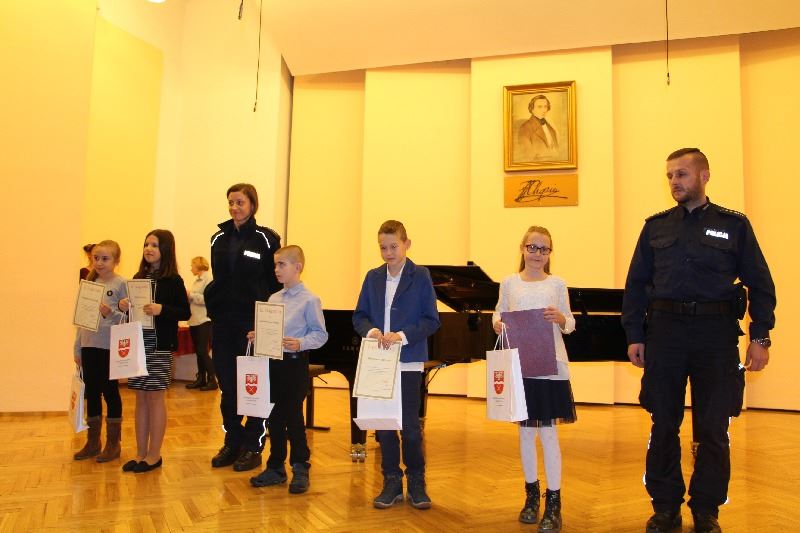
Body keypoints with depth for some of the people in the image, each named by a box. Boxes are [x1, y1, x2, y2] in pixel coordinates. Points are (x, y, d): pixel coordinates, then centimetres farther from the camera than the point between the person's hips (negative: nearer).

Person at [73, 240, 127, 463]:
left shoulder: (120, 283, -6)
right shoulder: (90, 283, 11)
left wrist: (111, 314, -28)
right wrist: (77, 348, 14)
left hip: (110, 347, -6)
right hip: (89, 346, 6)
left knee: (110, 392, 3)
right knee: (91, 393, 12)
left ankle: (113, 443, 15)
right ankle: (93, 441, 24)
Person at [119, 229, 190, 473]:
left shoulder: (173, 280, -6)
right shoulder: (138, 277, 11)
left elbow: (185, 312, -11)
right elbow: (130, 309, 17)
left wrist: (162, 309, -25)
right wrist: (123, 305, -4)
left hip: (159, 346, -5)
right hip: (137, 344, 6)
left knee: (155, 397, 2)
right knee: (141, 398, 11)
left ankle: (154, 455, 12)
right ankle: (141, 453, 20)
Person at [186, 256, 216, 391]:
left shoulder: (208, 279, -9)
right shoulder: (197, 280, 17)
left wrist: (191, 295, -14)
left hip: (204, 321, -8)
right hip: (194, 321, 8)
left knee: (202, 351, -8)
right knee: (198, 351, 12)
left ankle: (212, 380, 1)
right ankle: (201, 379, 20)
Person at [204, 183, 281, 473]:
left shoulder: (266, 239, -4)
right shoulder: (219, 239, 10)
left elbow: (275, 282, -4)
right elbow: (217, 278, 15)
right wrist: (213, 310, 5)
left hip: (254, 323, -5)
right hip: (222, 323, 5)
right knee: (227, 386, 10)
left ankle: (253, 446, 15)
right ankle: (232, 443, 24)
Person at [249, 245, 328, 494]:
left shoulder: (309, 300, -8)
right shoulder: (273, 299, 12)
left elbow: (320, 333, -10)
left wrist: (300, 343, -25)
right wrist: (257, 336, -2)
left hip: (295, 363, -6)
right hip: (273, 362, 7)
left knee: (294, 417, -1)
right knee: (274, 417, 13)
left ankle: (300, 469, 14)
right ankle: (275, 467, 26)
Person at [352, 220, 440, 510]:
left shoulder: (420, 276, -3)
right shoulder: (373, 277, 9)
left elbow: (431, 320, -7)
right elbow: (359, 316, 8)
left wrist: (403, 336, -20)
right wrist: (371, 330, -13)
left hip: (408, 362, -4)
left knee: (410, 424, 1)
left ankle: (416, 482, 19)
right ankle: (392, 481, 23)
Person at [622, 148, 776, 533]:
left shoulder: (734, 225, 4)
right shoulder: (656, 227, 8)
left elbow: (760, 284, 5)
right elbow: (636, 284, 8)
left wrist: (760, 336, -2)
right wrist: (634, 336, 2)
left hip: (716, 332, -1)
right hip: (665, 331, 1)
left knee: (713, 428, 6)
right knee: (663, 425, 7)